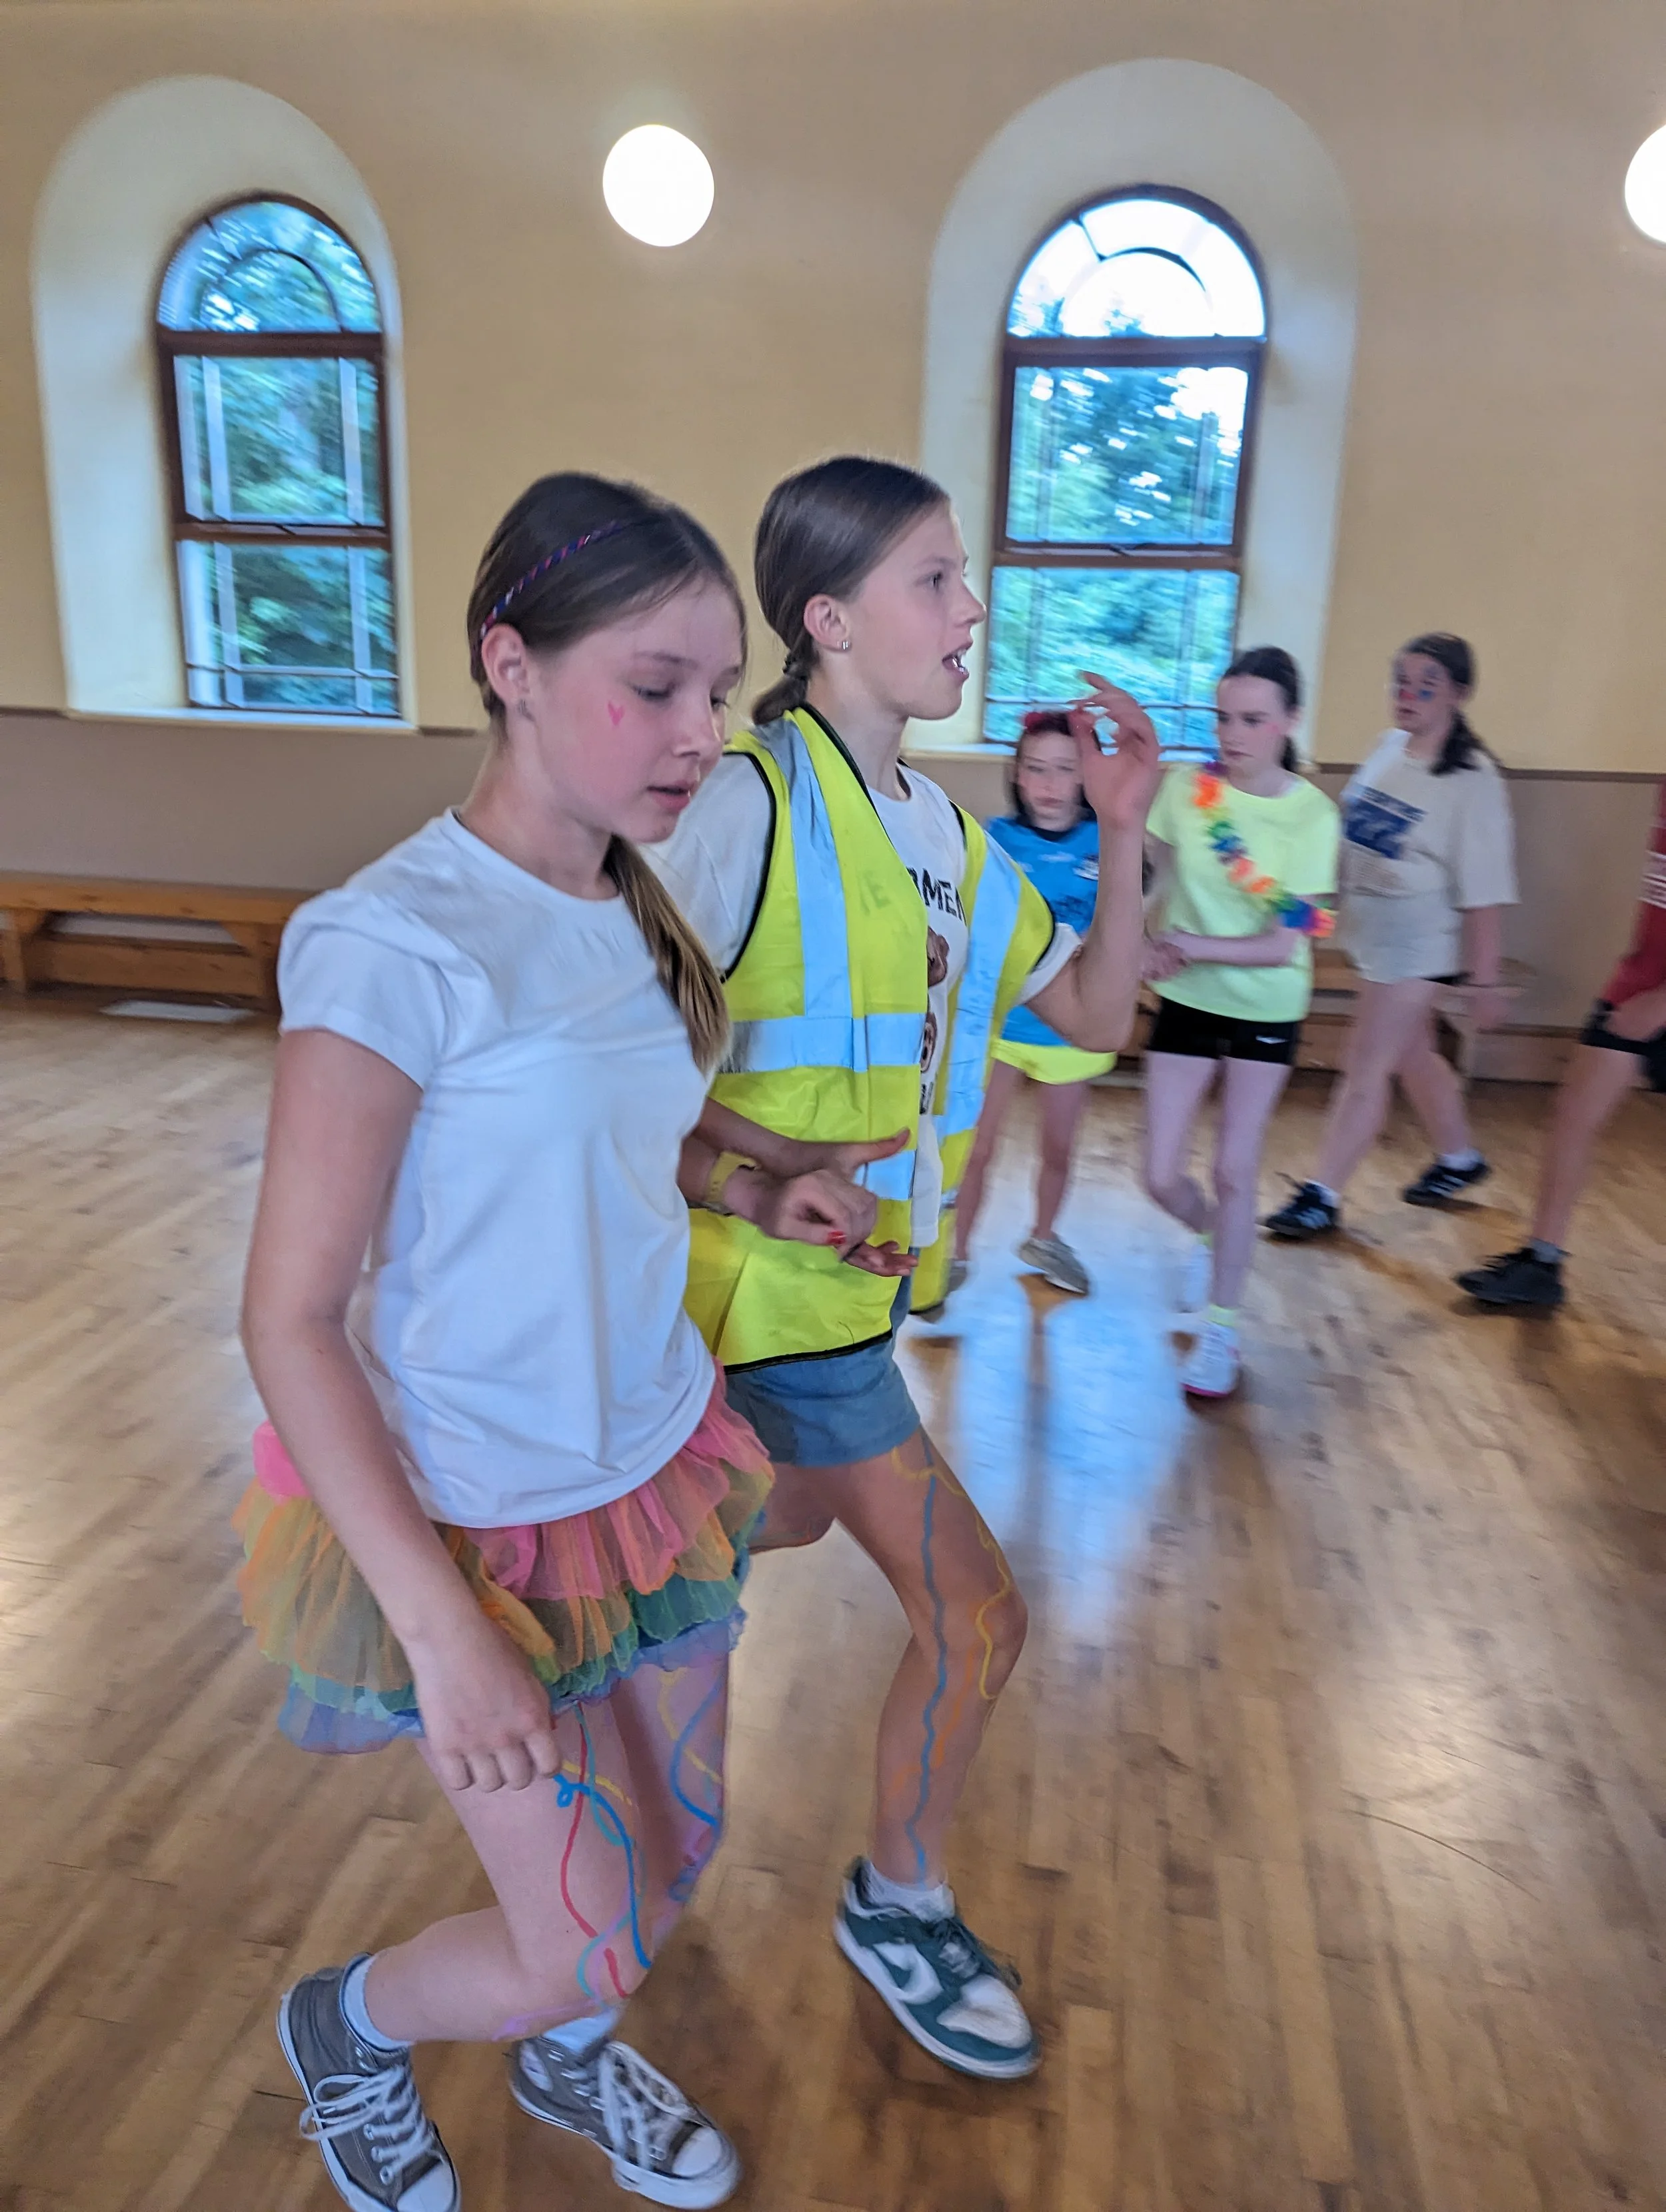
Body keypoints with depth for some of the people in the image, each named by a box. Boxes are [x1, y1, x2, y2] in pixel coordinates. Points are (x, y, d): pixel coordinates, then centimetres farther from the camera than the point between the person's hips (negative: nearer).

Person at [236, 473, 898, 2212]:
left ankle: (567, 2057, 55)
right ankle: (344, 2030, 40)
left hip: (656, 1464, 7)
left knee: (678, 1839, 21)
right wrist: (442, 1631, -22)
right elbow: (289, 1320, -22)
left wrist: (758, 1201, -3)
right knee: (575, 1954, 6)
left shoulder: (635, 915, -1)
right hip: (483, 1518, -7)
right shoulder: (396, 944, -24)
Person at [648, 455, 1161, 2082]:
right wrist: (755, 1162, -19)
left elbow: (1099, 1016, 7)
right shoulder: (751, 803, -19)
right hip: (784, 1282, -8)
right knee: (972, 1614, -1)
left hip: (865, 1269, 8)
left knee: (794, 1518, 28)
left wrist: (1120, 838, -4)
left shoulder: (942, 827, 6)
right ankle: (898, 1904, 26)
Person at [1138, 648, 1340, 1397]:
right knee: (1163, 1177, 1)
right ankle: (1210, 1236, 37)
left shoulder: (1313, 815, -15)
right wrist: (1153, 942, -12)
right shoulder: (1184, 788, -11)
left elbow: (1282, 948, -18)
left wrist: (1193, 946, -27)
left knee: (1234, 1174, 1)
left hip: (1265, 1009, -2)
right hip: (1185, 1002, 2)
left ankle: (1222, 1329, 19)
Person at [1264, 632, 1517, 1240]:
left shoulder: (1472, 780, -18)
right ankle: (1459, 1158, 41)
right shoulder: (1389, 747, 3)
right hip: (1369, 932, 8)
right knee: (1412, 1055, 21)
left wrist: (1484, 980, -17)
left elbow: (1485, 891, -18)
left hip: (1416, 944, -8)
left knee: (1366, 1068, -3)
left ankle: (1323, 1196, 8)